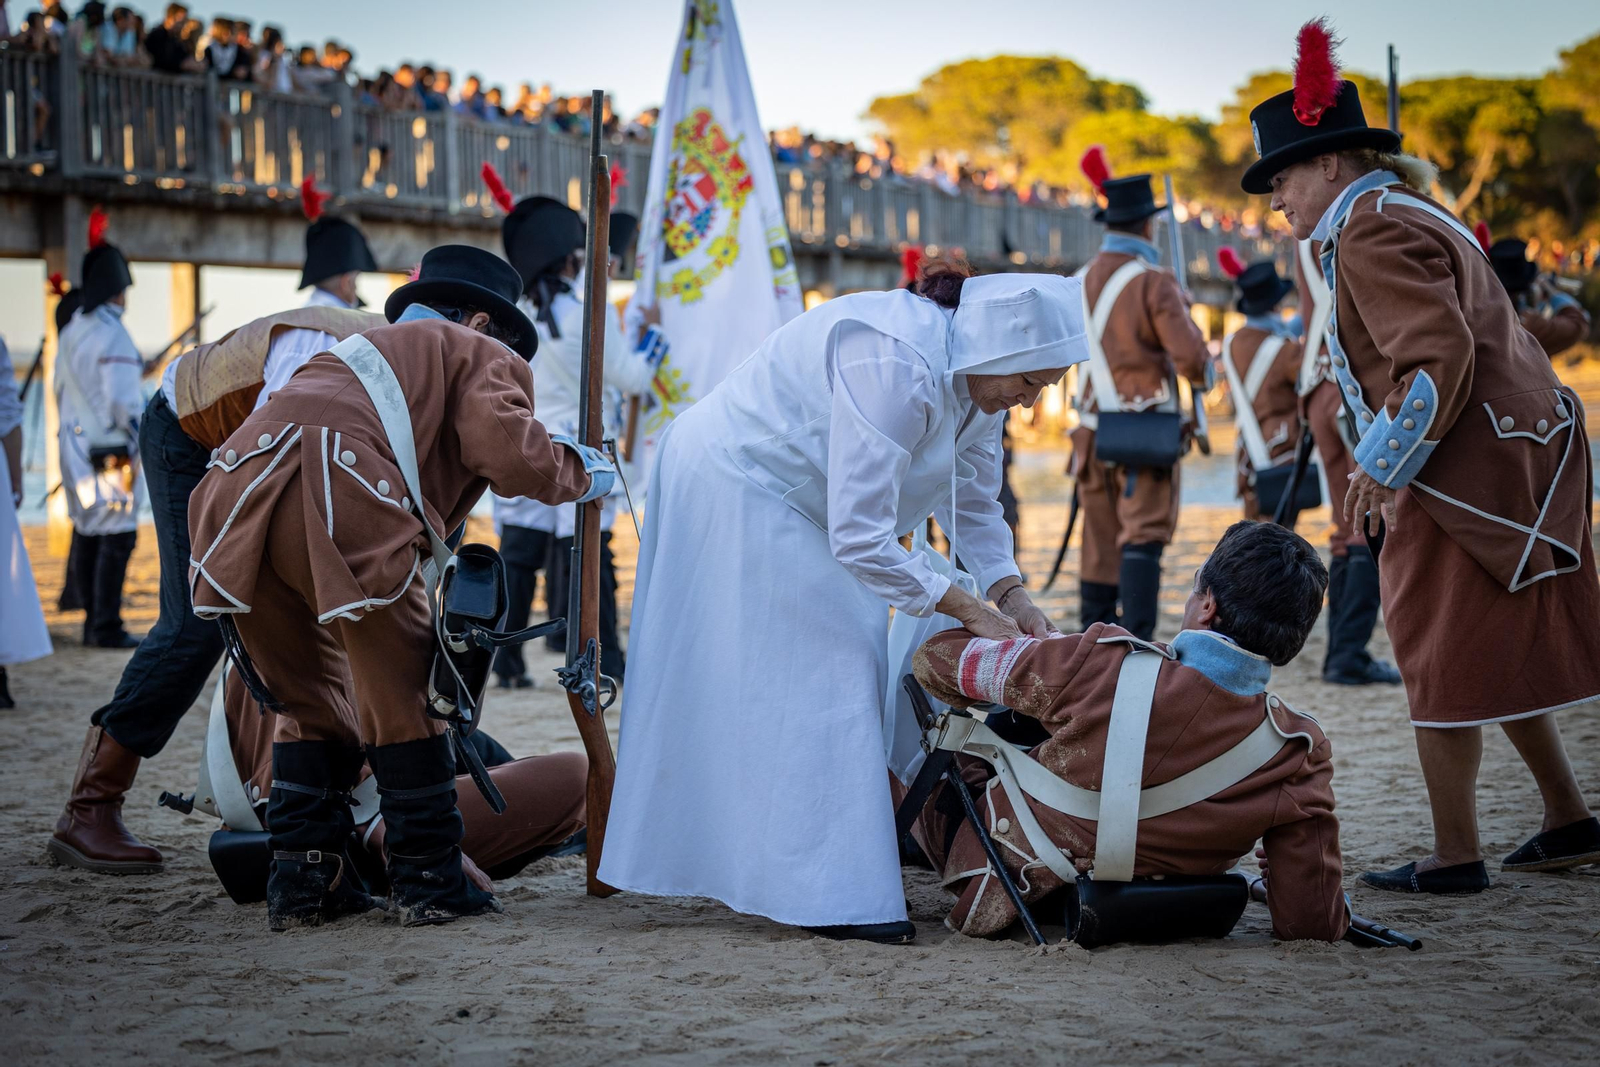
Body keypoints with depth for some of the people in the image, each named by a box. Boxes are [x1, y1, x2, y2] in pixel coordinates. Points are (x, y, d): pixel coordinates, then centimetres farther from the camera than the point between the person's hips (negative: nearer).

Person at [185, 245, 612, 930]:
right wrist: (579, 473, 22)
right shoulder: (483, 356, 22)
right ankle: (428, 882, 13)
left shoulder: (365, 349, 42)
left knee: (310, 699, 20)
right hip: (340, 500, -7)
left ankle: (301, 880, 18)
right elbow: (510, 454, 3)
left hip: (233, 503, 7)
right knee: (401, 694, 8)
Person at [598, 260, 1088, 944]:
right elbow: (859, 538, -34)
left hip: (788, 502, 10)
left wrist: (1010, 592, -7)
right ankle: (827, 895, -11)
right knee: (814, 678, -12)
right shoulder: (893, 368, -35)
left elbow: (974, 503, 8)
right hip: (732, 490, -10)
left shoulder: (974, 374, -5)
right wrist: (969, 609, -26)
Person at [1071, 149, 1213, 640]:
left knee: (1101, 542, 11)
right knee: (1142, 536, -8)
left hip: (1094, 429, 6)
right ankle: (1137, 641, -17)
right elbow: (1189, 355, -18)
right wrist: (1204, 374, 6)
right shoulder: (1153, 282, -11)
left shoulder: (1082, 281, 8)